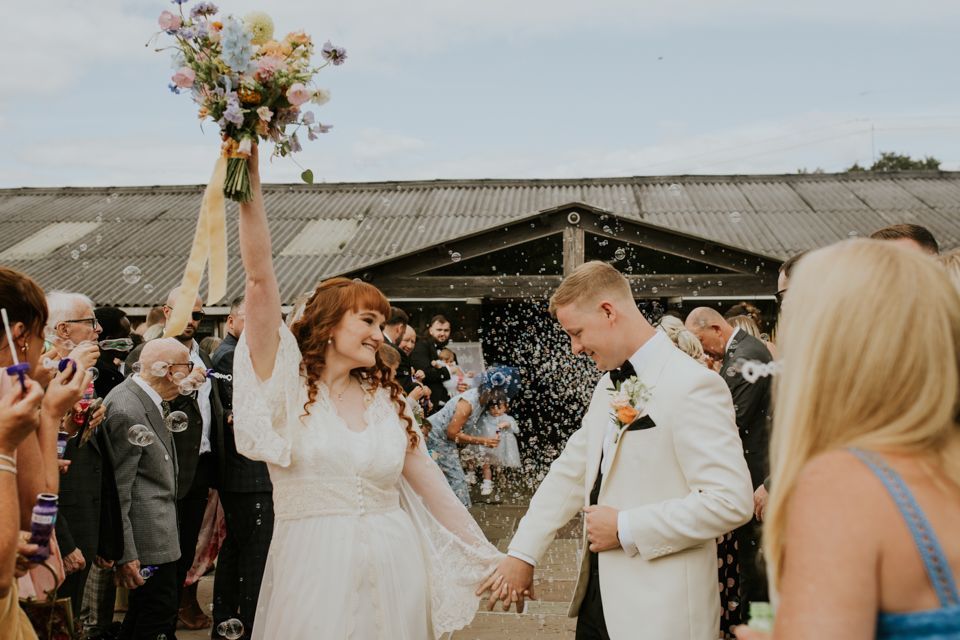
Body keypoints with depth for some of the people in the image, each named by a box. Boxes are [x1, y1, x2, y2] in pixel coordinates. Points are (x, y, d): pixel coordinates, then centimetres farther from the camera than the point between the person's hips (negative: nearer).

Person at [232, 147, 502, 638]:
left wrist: (489, 558, 7)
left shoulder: (386, 398, 9)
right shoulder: (288, 384, -1)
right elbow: (260, 279, -11)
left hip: (394, 567, 3)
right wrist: (250, 178, -16)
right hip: (313, 569, -3)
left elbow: (428, 482, 9)